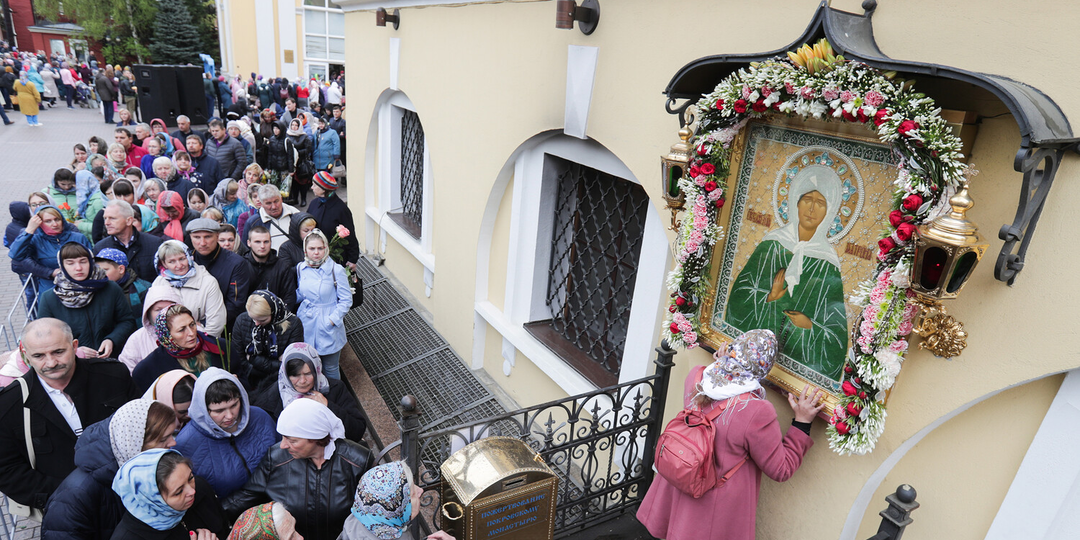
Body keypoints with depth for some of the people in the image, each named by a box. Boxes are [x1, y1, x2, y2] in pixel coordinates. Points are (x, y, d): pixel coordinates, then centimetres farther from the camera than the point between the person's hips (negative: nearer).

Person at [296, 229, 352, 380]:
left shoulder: (336, 270, -14)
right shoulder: (300, 268, 1)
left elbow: (346, 300, -10)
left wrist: (332, 320, -17)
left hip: (329, 327, -4)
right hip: (306, 325, 4)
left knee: (330, 369, 10)